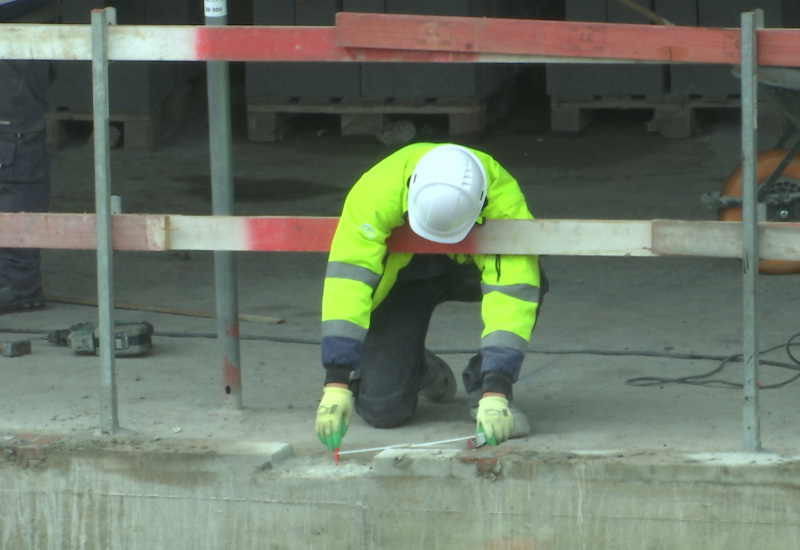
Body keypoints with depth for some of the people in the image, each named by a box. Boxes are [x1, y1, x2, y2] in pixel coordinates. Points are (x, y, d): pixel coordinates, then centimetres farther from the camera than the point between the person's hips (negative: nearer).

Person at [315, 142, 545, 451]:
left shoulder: (504, 201, -37)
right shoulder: (377, 192, -37)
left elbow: (510, 296, -41)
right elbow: (347, 280, -40)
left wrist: (495, 393, -49)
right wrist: (336, 384, -46)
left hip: (468, 264, 1)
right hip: (400, 274, 0)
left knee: (526, 278, -34)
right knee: (382, 409, -15)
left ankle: (483, 389, -10)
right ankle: (420, 371, 22)